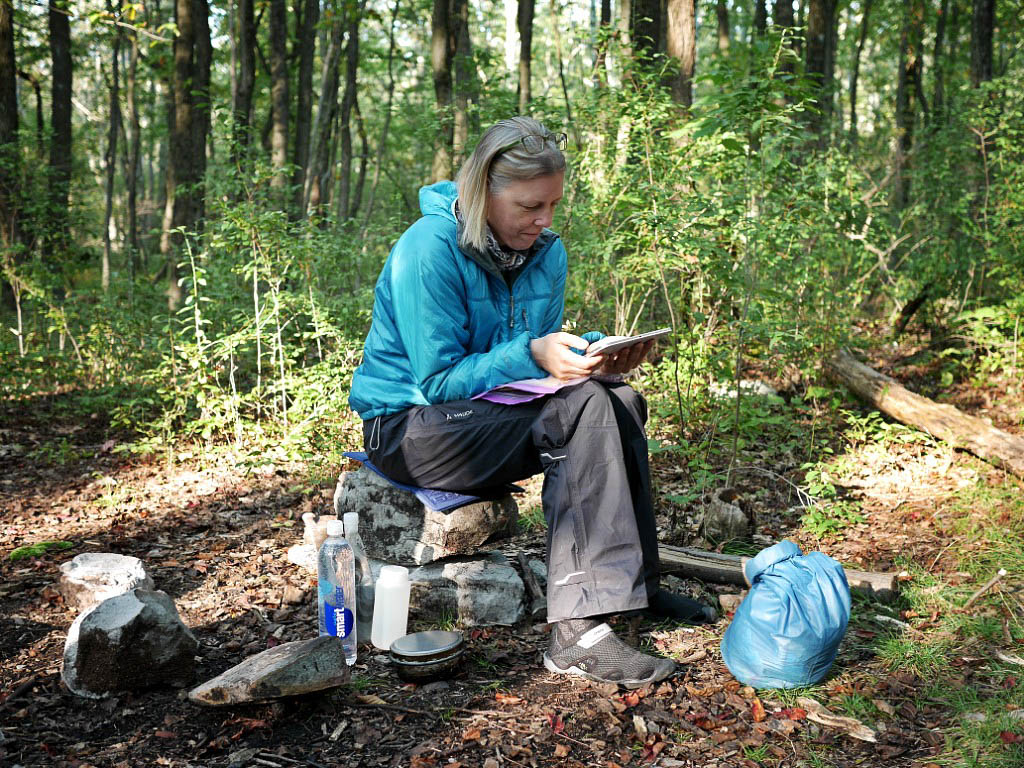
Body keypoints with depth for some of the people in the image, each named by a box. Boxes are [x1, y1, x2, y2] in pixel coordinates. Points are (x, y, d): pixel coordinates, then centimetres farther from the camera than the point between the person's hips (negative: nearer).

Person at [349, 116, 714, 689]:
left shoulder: (547, 252, 3)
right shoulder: (429, 249, -19)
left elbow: (548, 352, 8)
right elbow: (438, 380, -20)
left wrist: (595, 355, -13)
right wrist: (531, 356, -30)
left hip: (485, 412, 8)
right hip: (409, 423, -7)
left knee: (621, 401, -13)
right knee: (582, 411, -28)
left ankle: (638, 583, -6)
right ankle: (578, 632, -31)